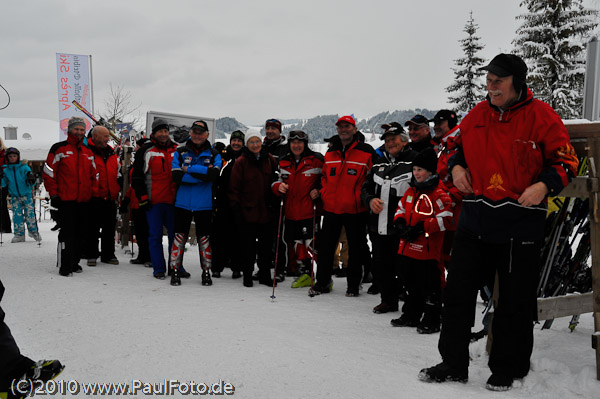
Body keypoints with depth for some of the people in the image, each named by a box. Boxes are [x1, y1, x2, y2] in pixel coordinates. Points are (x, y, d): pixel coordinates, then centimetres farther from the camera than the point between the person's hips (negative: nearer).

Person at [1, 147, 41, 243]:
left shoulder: (24, 168, -4)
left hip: (27, 195, -2)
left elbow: (31, 182, -6)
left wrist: (31, 180, -27)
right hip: (15, 196, 2)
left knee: (30, 213, -4)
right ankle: (19, 234, 7)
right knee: (17, 215, -1)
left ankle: (33, 231, 13)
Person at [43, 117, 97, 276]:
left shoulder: (88, 152, 17)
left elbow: (93, 175, 23)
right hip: (66, 200, -5)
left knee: (81, 233, 9)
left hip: (84, 201, 6)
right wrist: (53, 194, -8)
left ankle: (74, 263, 21)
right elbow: (48, 172, -3)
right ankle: (65, 267, -2)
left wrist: (94, 192, 13)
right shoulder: (59, 149, 0)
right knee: (67, 233, -7)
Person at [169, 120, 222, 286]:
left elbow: (214, 175, -14)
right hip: (182, 202, 0)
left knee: (204, 238, 7)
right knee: (179, 236, 2)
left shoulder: (214, 154, 5)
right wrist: (203, 174, -14)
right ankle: (175, 270, 13)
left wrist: (189, 169, -16)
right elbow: (176, 176, -9)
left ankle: (206, 271, 19)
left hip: (204, 204, 0)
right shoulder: (180, 152, 6)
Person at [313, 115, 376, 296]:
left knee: (356, 248, 8)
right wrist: (324, 193, 8)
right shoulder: (330, 153, 11)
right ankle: (322, 282, 21)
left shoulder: (367, 152, -5)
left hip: (355, 209, -4)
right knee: (325, 246, 8)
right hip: (331, 207, 4)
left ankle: (354, 285, 21)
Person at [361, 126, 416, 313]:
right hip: (378, 227, 7)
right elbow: (365, 188, 23)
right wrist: (370, 199, 0)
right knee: (380, 267, 14)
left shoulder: (414, 161, -5)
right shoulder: (379, 163, 16)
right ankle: (389, 300, 30)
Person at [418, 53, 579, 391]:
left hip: (520, 224, -4)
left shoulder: (541, 116, -5)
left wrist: (543, 185, -19)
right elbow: (459, 146, 24)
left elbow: (565, 160, -2)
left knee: (515, 302, 6)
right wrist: (456, 166, 3)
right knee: (458, 292, 8)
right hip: (475, 221, 5)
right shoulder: (477, 115, 8)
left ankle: (507, 370, 26)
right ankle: (453, 364, 23)